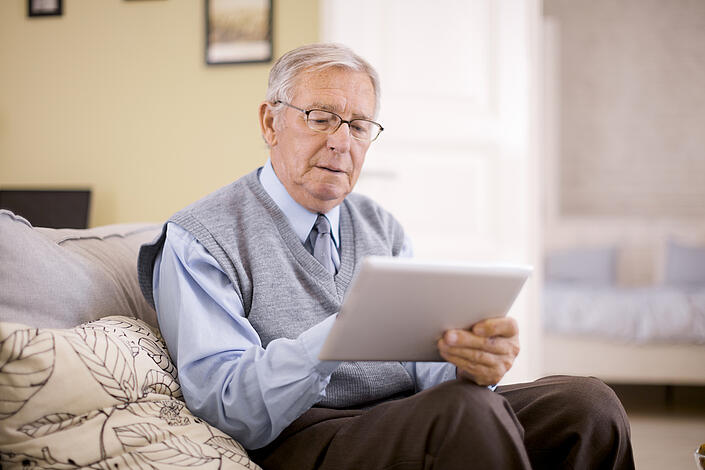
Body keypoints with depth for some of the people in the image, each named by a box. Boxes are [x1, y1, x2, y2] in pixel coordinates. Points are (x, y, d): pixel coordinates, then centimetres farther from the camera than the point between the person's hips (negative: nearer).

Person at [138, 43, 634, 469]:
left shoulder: (383, 229, 17)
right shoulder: (198, 240, -3)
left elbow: (426, 366, 7)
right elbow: (230, 409, -14)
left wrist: (473, 363, -19)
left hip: (413, 423, 6)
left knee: (585, 403, -16)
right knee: (467, 412, -33)